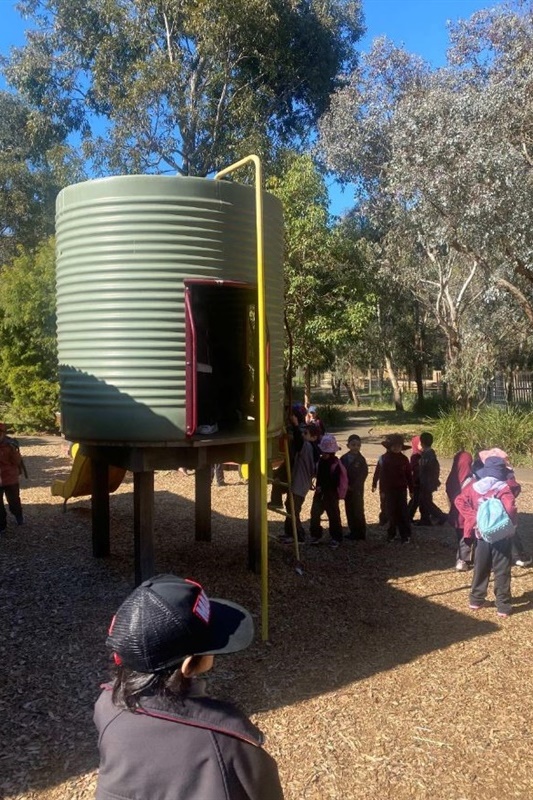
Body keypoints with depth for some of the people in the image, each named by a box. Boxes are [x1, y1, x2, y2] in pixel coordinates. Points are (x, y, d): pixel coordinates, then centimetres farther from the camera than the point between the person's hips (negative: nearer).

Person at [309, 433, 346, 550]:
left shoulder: (336, 464, -14)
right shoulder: (320, 460, 4)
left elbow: (335, 481, -13)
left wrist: (322, 488, -16)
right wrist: (318, 486, 1)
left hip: (331, 493, -6)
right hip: (320, 492, 6)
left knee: (333, 516, 2)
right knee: (315, 513, 5)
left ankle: (336, 539, 12)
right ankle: (315, 535, 20)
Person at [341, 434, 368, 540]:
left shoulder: (361, 459, -6)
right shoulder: (343, 458, 1)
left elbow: (364, 474, -9)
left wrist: (353, 486, -13)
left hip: (357, 489, -4)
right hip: (346, 489, 4)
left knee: (358, 511, -3)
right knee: (349, 511, 9)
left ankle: (361, 532, 5)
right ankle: (353, 531, 19)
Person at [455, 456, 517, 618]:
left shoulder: (474, 486, -2)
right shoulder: (504, 488, -14)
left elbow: (460, 501, -9)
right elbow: (510, 509, -27)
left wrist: (473, 518, -8)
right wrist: (512, 523, -9)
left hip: (481, 535, 4)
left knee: (480, 569, 17)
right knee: (502, 572, 6)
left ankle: (476, 600, 25)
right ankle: (503, 606, 11)